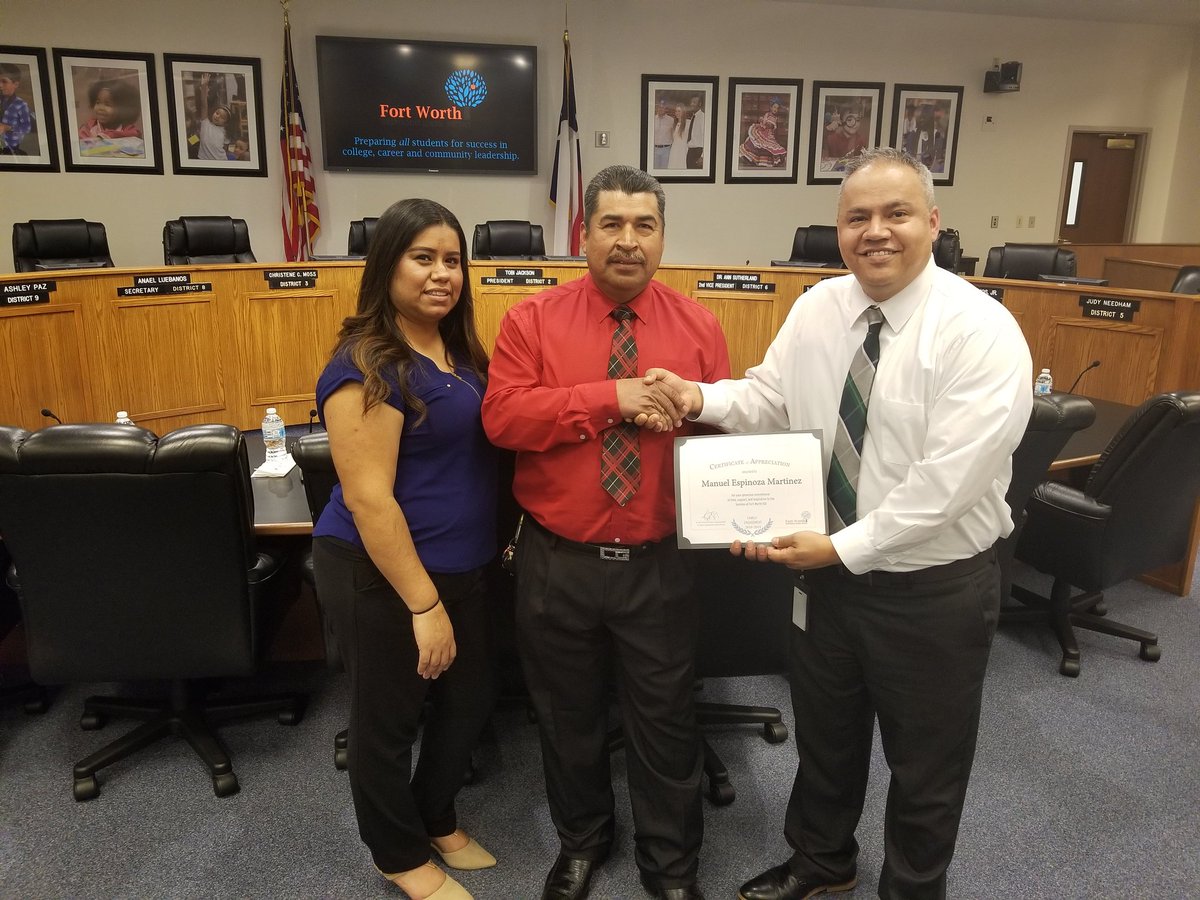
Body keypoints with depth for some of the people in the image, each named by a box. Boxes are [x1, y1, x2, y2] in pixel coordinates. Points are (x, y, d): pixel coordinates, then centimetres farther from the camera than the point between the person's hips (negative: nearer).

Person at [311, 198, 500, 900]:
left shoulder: (460, 351, 6)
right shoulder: (366, 365, -19)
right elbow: (368, 498, -23)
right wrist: (424, 603, -22)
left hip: (461, 566, 8)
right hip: (382, 573, -8)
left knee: (473, 698, 20)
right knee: (389, 717, 12)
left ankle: (437, 818, 45)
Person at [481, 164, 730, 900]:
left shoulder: (699, 326, 1)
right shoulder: (532, 320, -3)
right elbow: (502, 416, -15)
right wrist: (610, 397, -21)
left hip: (660, 563, 0)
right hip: (557, 561, 0)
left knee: (666, 720, 13)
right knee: (568, 715, 19)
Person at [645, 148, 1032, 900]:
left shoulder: (982, 332, -20)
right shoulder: (817, 308, -2)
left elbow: (945, 483, -25)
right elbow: (770, 398, 5)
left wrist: (843, 547, -24)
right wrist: (702, 397, -15)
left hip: (934, 585, -5)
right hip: (828, 568, 5)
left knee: (924, 763, 18)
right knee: (825, 734, 25)